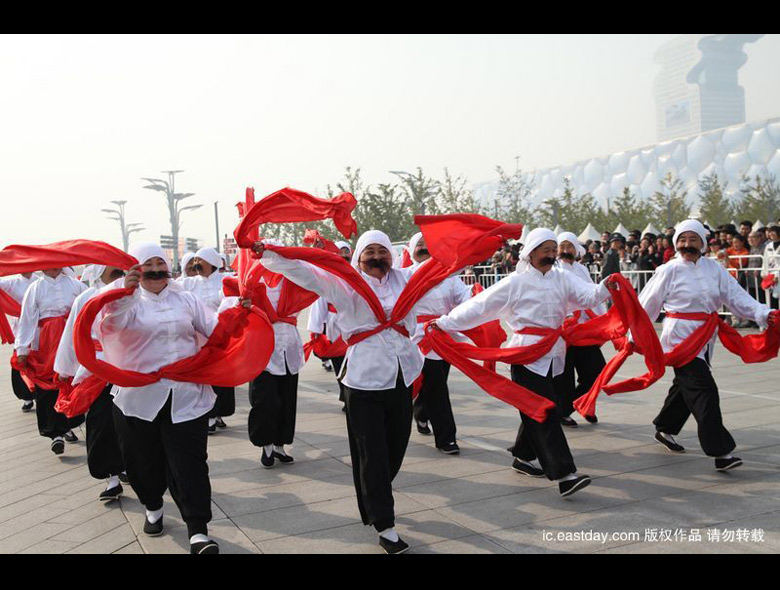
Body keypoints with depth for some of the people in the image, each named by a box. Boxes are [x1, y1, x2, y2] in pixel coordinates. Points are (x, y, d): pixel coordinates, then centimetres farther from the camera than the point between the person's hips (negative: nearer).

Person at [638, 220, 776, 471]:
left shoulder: (714, 269, 6)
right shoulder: (669, 271, -7)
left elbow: (736, 295, -1)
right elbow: (647, 305, -1)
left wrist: (762, 313, -16)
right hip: (680, 336, -6)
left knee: (685, 387, 19)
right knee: (704, 391, -14)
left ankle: (665, 430, 40)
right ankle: (721, 452, -13)